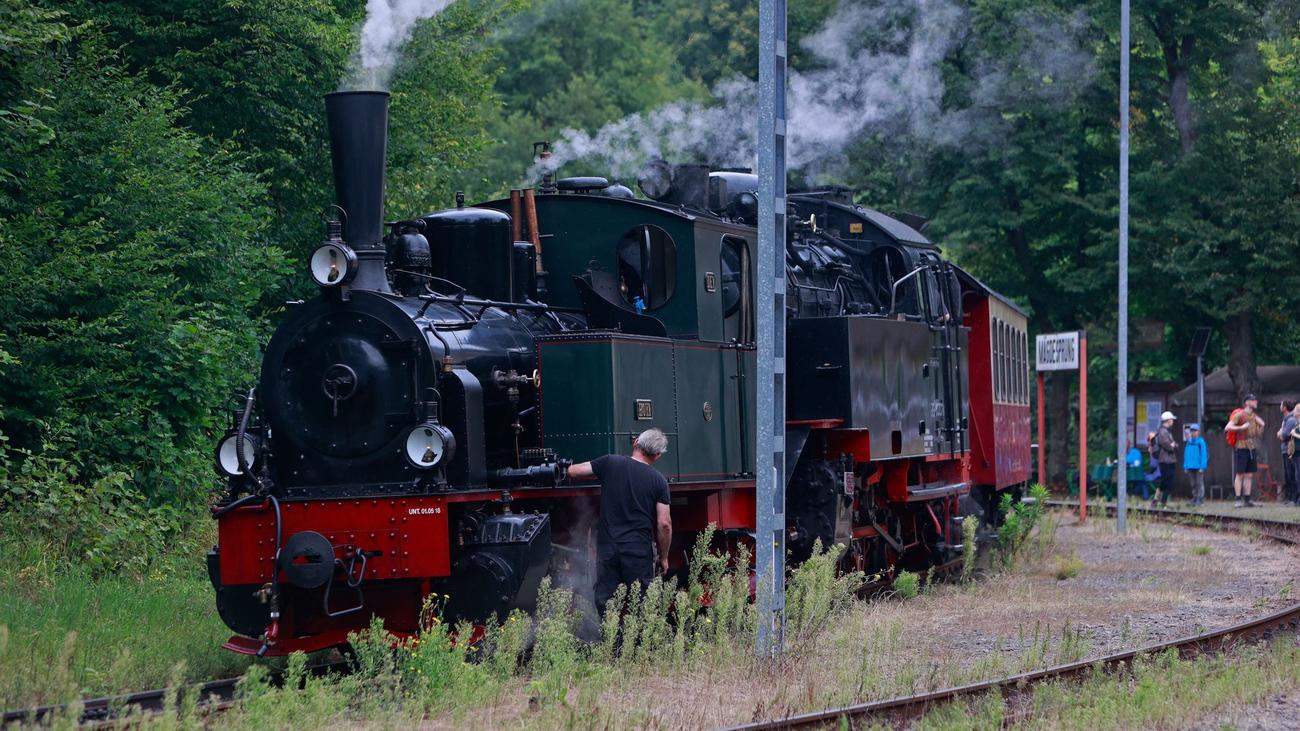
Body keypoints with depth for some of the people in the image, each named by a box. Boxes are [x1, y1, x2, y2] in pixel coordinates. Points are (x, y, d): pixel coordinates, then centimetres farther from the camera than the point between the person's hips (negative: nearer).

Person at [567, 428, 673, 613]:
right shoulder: (659, 481, 0)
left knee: (605, 604, 5)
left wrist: (600, 475, 24)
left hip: (607, 547, 1)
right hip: (639, 551, -1)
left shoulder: (610, 463, 0)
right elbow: (664, 524, -3)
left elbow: (573, 471, 7)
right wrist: (663, 557, 8)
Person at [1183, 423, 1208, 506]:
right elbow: (1186, 454, 14)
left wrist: (1202, 467, -13)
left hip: (1198, 467, -6)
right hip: (1190, 467, 6)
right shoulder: (1189, 442, 11)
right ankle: (1195, 498, 17)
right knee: (1193, 484, 11)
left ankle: (1201, 499, -1)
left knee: (1199, 483, -3)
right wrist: (1185, 466, 8)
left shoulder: (1201, 441, -6)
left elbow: (1204, 454, -9)